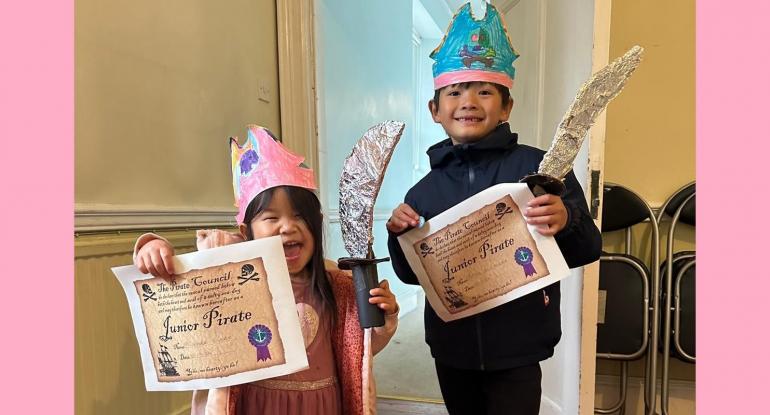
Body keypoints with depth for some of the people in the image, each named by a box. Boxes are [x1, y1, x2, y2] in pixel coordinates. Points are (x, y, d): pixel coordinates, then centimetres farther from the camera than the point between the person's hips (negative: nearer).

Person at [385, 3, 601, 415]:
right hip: (451, 347, 5)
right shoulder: (425, 190, -1)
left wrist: (566, 223, -28)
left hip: (516, 349, -4)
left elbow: (588, 250, -8)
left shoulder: (538, 166, -11)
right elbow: (412, 275, 8)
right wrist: (398, 236, -11)